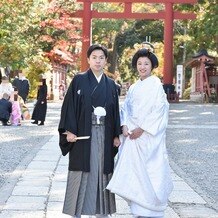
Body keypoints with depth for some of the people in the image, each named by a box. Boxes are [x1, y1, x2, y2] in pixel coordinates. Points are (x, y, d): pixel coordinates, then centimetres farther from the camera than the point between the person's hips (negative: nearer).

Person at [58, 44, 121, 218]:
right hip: (83, 133, -3)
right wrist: (69, 131, -12)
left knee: (102, 172, 6)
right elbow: (70, 105, -3)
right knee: (81, 174, -1)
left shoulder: (111, 84, 11)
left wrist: (116, 135, 6)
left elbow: (115, 110, 12)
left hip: (104, 135, 3)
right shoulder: (79, 80, 1)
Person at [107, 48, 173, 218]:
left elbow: (159, 110, -12)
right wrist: (124, 126, -6)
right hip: (133, 134, 6)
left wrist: (142, 129, -14)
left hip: (149, 136, -6)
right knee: (133, 171, 2)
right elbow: (126, 108, 13)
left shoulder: (156, 84, -4)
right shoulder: (133, 87, 15)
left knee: (148, 171, -6)